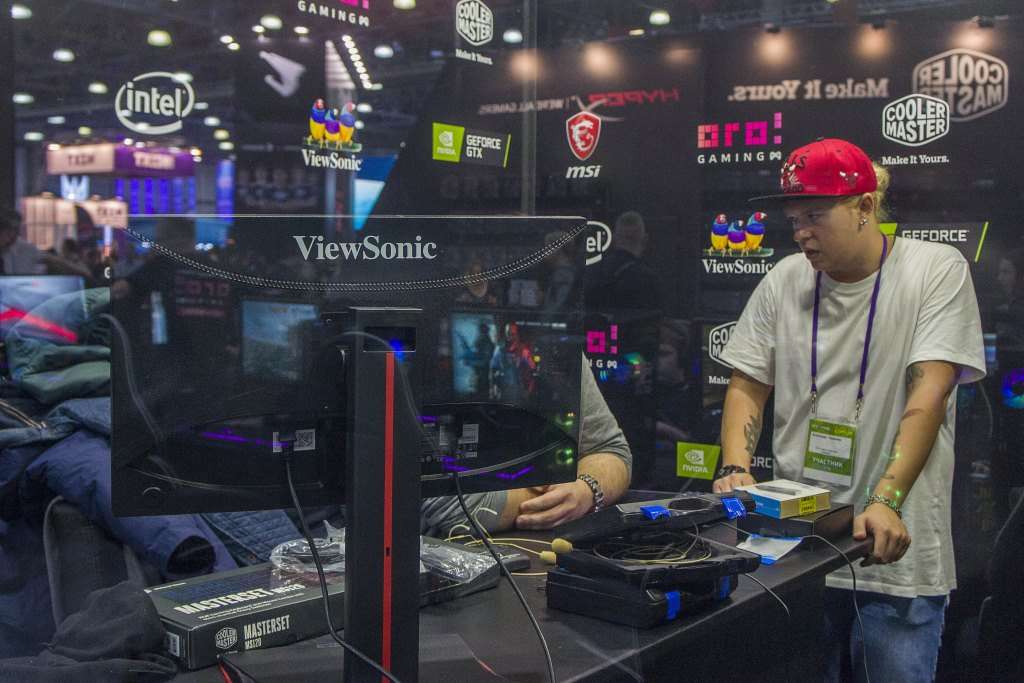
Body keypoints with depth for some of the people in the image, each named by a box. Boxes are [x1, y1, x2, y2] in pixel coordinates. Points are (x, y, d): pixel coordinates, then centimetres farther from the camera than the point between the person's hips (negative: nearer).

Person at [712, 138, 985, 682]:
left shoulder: (936, 270, -6)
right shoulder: (783, 281, 5)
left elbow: (928, 395, -15)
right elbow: (746, 387, 7)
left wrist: (886, 502, -26)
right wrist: (735, 470, -11)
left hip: (896, 553, -3)